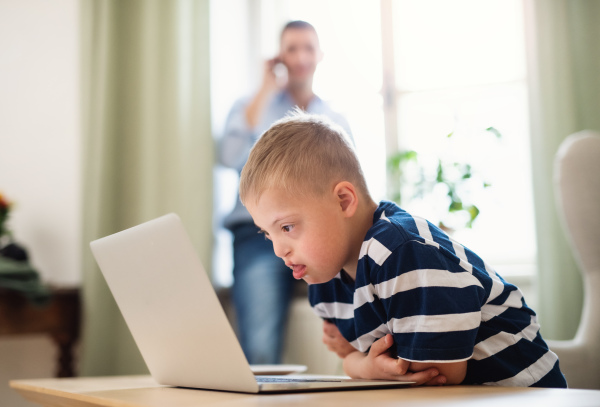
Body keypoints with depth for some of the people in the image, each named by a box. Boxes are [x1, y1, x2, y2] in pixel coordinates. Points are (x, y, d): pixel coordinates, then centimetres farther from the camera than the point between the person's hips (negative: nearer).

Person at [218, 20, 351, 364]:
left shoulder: (337, 122, 22)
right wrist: (265, 92, -1)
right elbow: (231, 158, -6)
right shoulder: (251, 107, 16)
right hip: (260, 232, -2)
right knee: (260, 351, -25)